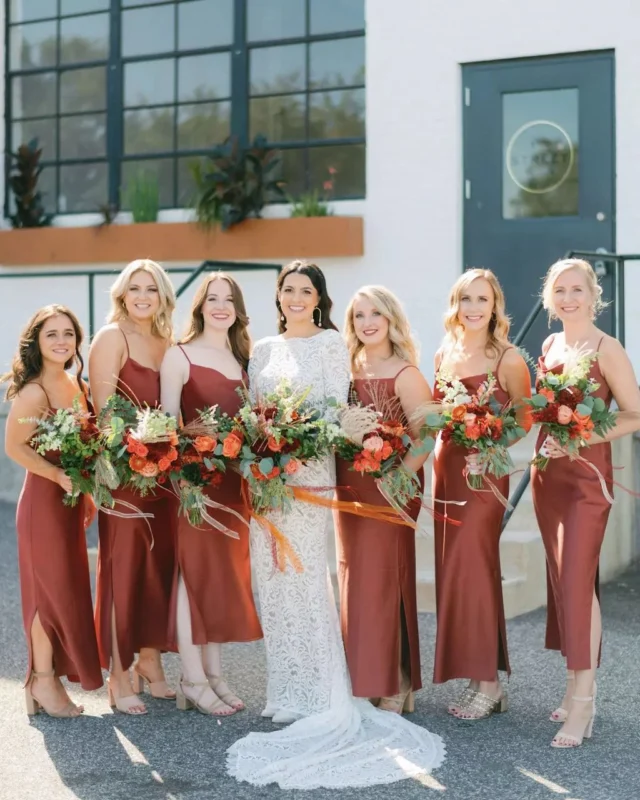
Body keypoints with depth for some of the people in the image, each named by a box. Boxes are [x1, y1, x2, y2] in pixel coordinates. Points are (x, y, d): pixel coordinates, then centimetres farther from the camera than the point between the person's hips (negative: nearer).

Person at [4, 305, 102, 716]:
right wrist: (61, 477, -22)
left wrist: (87, 491, 11)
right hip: (44, 498, -8)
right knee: (51, 589, -1)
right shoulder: (33, 392, -17)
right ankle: (44, 681, 12)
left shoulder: (77, 386, 7)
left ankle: (50, 676, 24)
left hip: (72, 499, 8)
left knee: (69, 587, 13)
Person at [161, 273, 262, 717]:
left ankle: (214, 673, 18)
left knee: (225, 571, 9)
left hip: (234, 478, 6)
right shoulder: (179, 356, -4)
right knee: (194, 569, -2)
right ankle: (193, 680, 4)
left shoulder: (243, 359, 14)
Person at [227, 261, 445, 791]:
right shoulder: (264, 349, 17)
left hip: (308, 470, -5)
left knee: (305, 576, -10)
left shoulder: (330, 342, 2)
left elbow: (337, 406, -6)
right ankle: (286, 692, 13)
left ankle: (322, 697, -4)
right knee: (271, 578, 5)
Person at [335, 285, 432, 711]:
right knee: (354, 580, 10)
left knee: (383, 579, -3)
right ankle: (362, 681, 21)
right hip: (350, 487, 6)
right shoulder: (349, 369, 10)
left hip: (388, 488, -6)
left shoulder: (404, 374, -7)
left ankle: (396, 687, 8)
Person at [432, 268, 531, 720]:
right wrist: (436, 460, 3)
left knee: (471, 571, -8)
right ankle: (482, 682, 17)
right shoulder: (444, 355, 11)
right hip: (445, 470, 6)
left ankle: (487, 684, 2)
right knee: (453, 573, 8)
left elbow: (525, 420, -3)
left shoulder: (508, 359, -7)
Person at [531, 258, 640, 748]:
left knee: (578, 582, -10)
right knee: (562, 580, 10)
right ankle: (579, 684, 20)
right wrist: (545, 437, 1)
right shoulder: (549, 347, 11)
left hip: (587, 474, -7)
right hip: (547, 473, 7)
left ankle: (582, 702, -4)